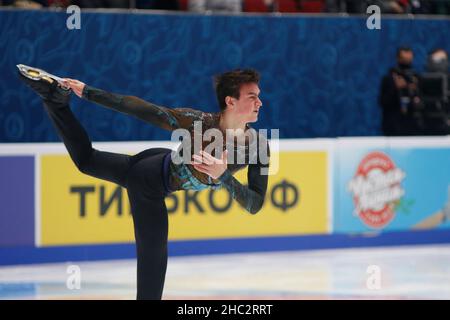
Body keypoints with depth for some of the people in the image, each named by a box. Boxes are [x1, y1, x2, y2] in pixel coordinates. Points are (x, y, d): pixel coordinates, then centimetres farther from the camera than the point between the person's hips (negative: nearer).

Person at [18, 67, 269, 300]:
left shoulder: (258, 146, -27)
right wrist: (87, 92, -21)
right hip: (150, 181, -4)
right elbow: (139, 108, -27)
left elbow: (255, 205, -29)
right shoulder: (198, 121, -36)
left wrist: (223, 176, -45)